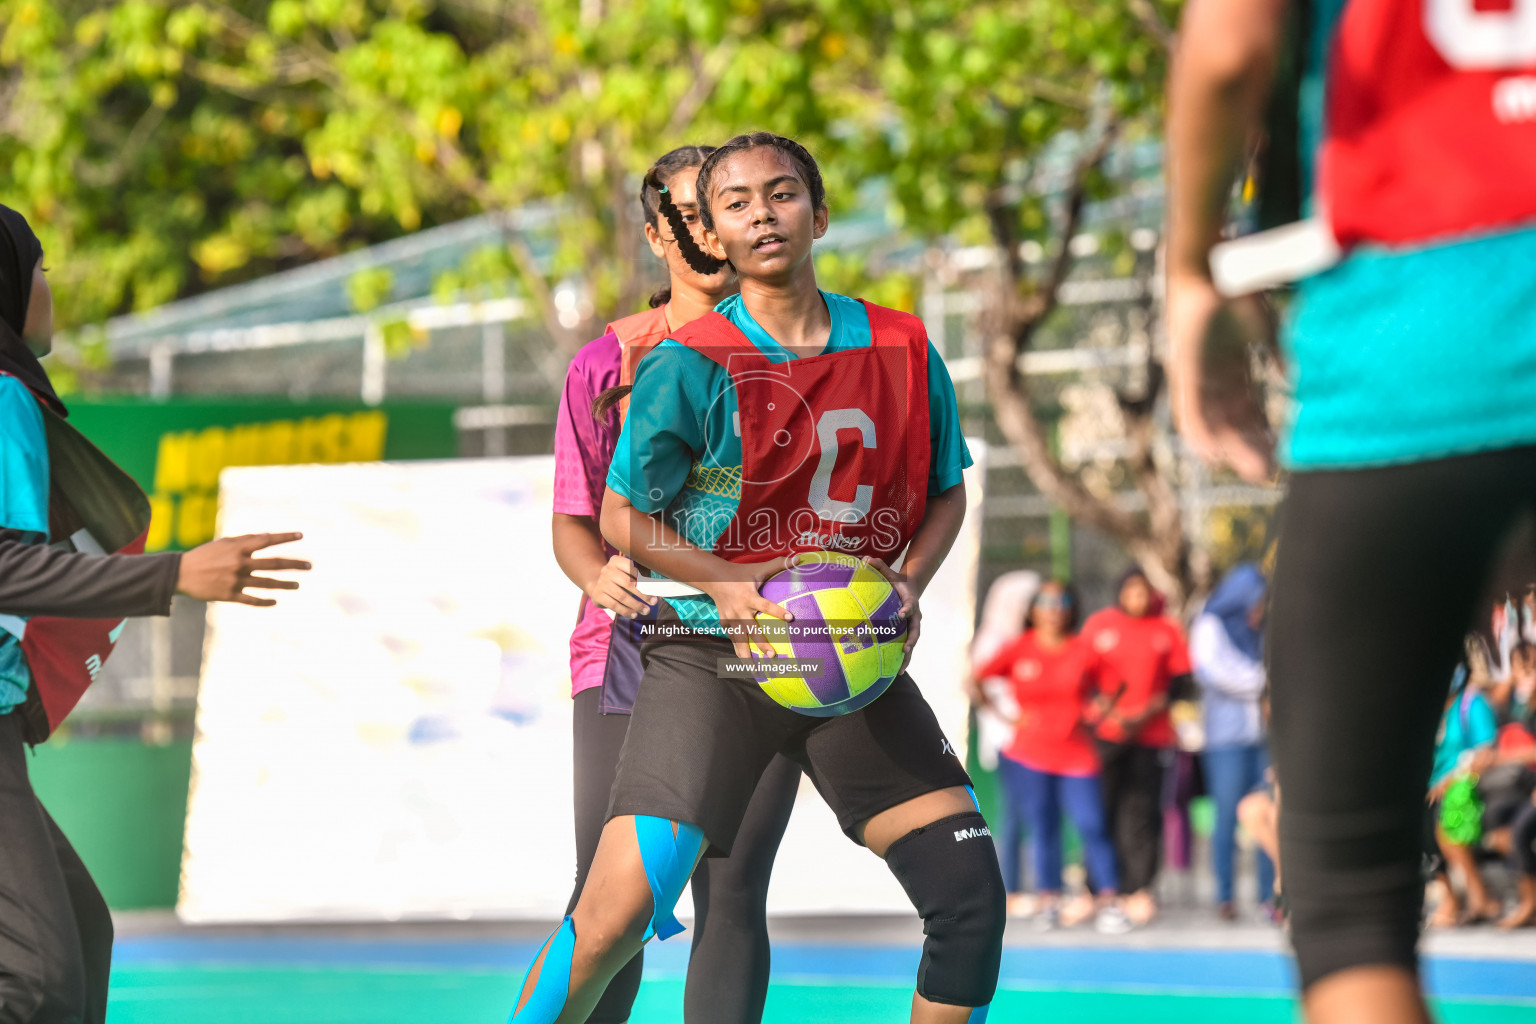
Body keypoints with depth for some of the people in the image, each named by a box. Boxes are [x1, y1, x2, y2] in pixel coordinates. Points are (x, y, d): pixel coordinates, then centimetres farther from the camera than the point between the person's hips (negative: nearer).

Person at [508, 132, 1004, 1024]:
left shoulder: (904, 353, 2)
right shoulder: (688, 368, -9)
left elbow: (946, 493, 15)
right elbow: (623, 518, -2)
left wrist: (909, 585, -4)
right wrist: (728, 583, -18)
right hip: (713, 654, -4)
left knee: (971, 898, -5)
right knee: (618, 915, -18)